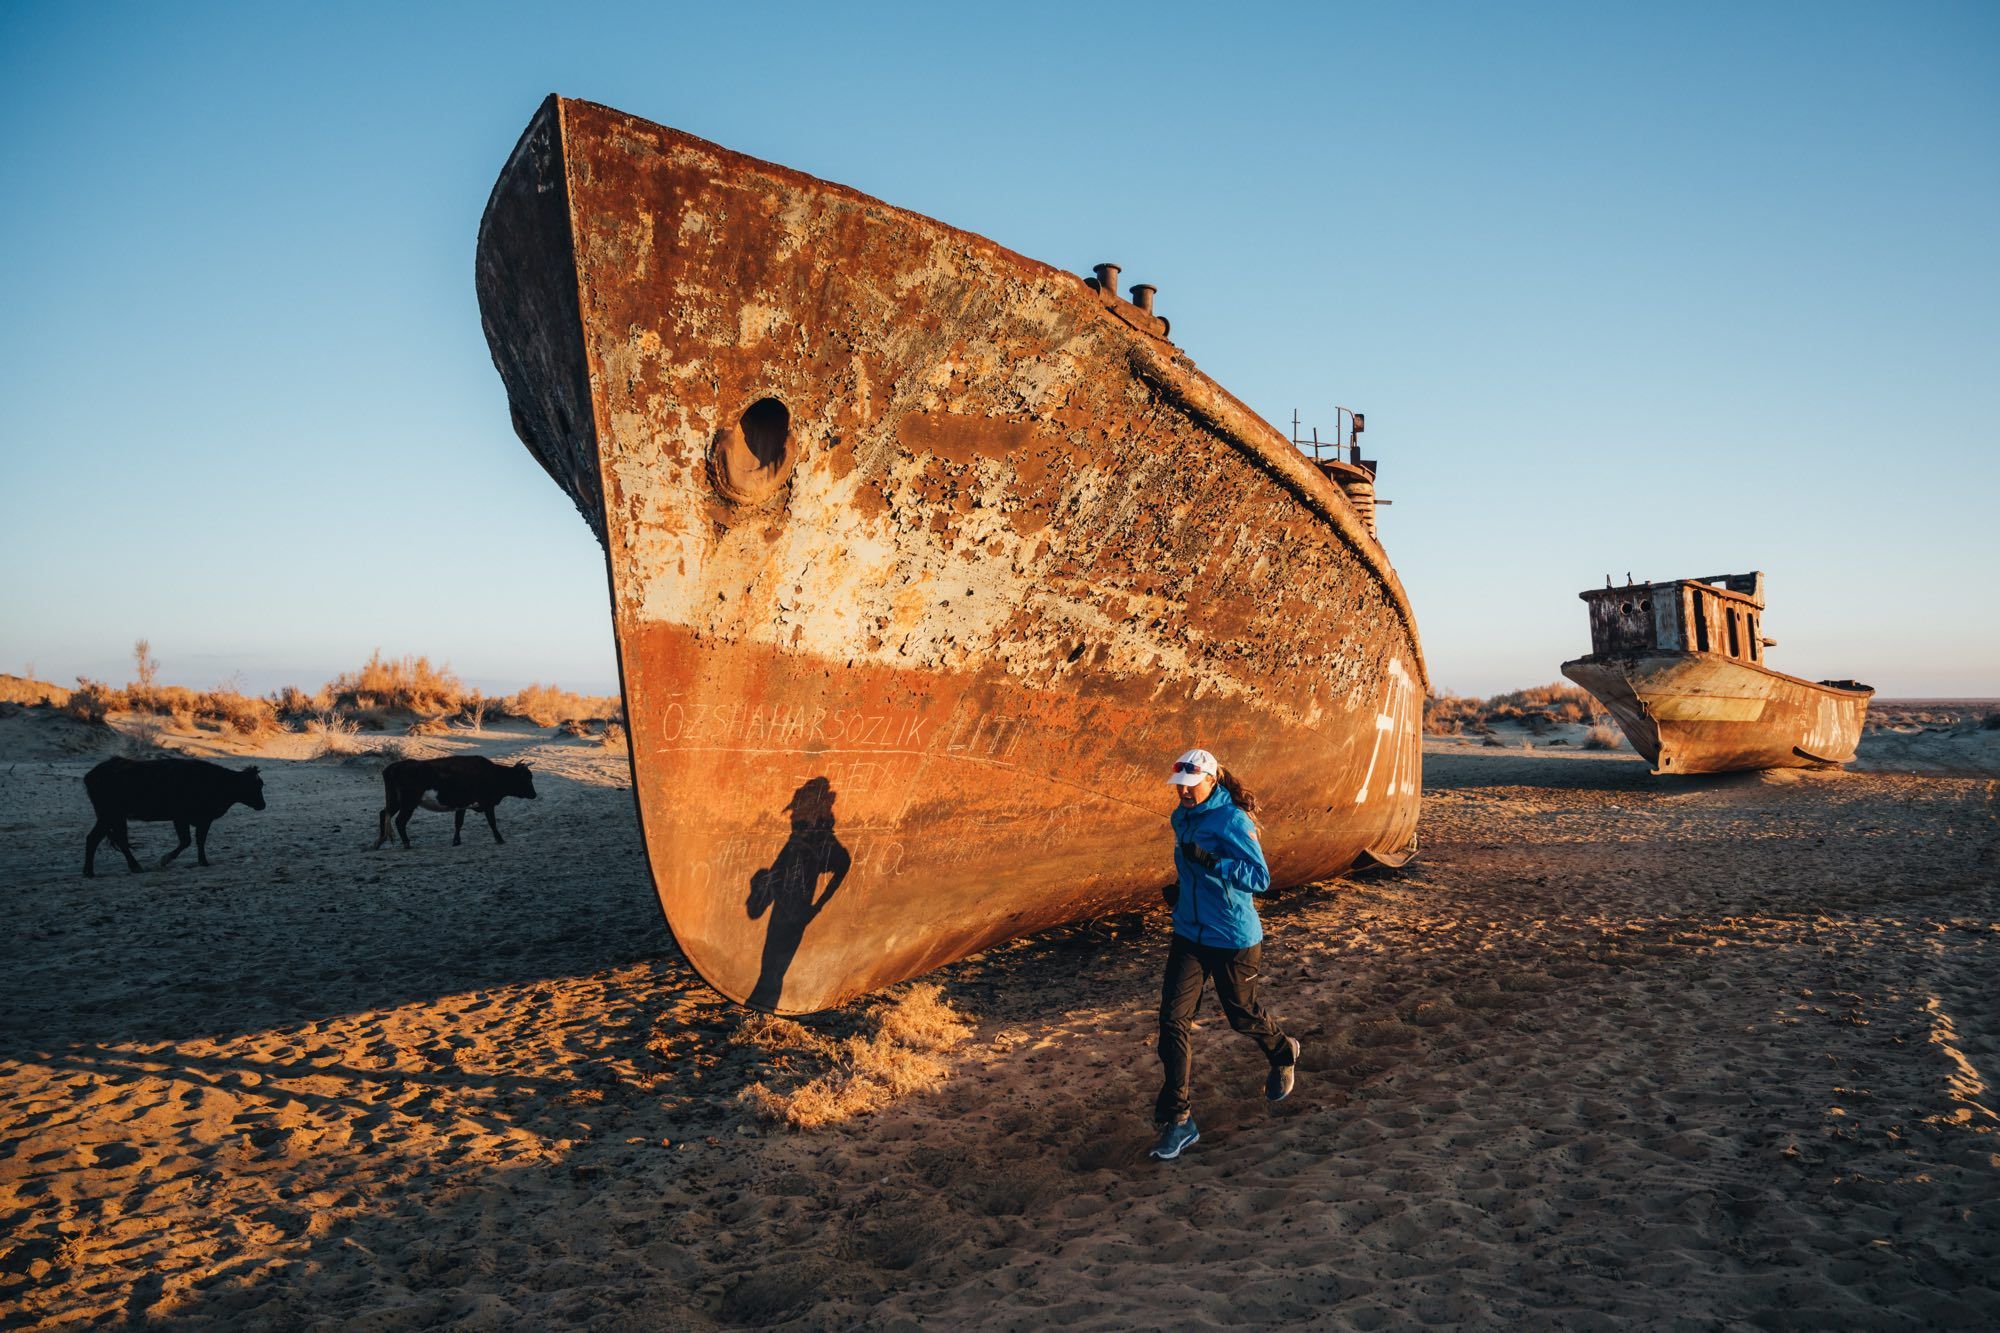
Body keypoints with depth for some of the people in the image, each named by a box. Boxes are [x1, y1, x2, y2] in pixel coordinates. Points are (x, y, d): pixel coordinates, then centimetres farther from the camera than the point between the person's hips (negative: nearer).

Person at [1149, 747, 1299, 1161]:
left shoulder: (1233, 821, -19)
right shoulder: (1182, 818, 4)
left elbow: (1260, 878, -27)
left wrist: (1211, 862, -37)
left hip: (1234, 940, -6)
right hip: (1189, 936, 6)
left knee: (1242, 1015, 15)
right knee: (1173, 1021, -7)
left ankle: (1283, 1055, 50)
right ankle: (1177, 1120, 0)